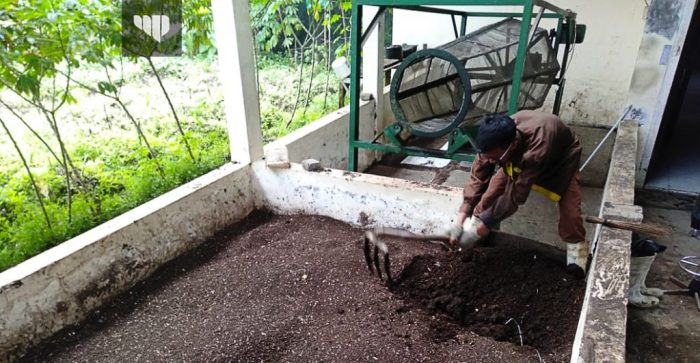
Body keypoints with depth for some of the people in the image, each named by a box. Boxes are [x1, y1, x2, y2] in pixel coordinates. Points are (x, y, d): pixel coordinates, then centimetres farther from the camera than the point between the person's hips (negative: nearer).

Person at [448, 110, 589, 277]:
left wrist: (479, 229, -43)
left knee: (568, 198, -22)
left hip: (562, 154, -4)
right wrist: (461, 218, -35)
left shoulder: (537, 148, -49)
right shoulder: (496, 141, -34)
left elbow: (516, 195, -44)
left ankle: (575, 242, 0)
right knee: (496, 184, -11)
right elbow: (478, 177, -27)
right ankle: (478, 218, 9)